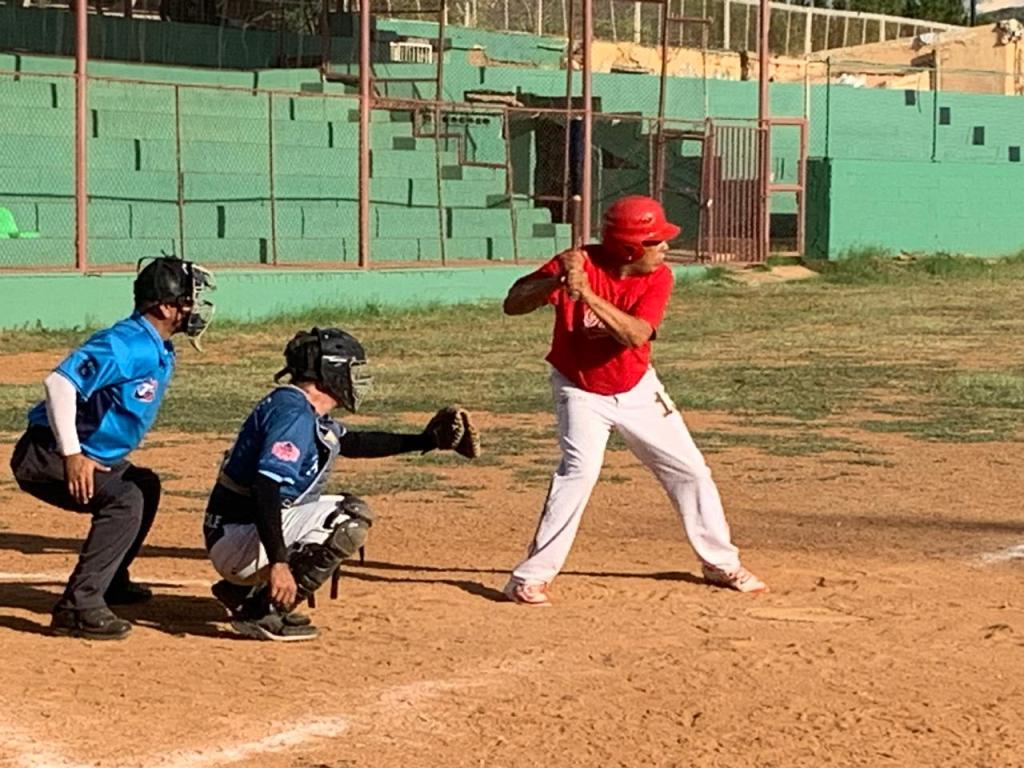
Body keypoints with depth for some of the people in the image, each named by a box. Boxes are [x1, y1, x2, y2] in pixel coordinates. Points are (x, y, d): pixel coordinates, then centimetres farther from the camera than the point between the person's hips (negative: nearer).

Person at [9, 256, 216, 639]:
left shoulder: (161, 352, 9)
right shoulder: (128, 344, -22)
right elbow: (60, 381, -31)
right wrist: (72, 455, -31)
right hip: (46, 455, -11)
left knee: (144, 485, 27)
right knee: (124, 500, -28)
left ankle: (111, 582, 35)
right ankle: (78, 607, -29)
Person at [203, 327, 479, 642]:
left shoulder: (307, 412, 12)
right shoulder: (293, 413, -19)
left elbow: (352, 443, 29)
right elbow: (265, 487, -31)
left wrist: (423, 441, 24)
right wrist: (278, 562, -38)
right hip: (238, 542, -10)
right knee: (352, 519, -17)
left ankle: (243, 590, 15)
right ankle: (263, 613, -15)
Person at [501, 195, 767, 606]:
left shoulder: (658, 277, -14)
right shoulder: (578, 264, -22)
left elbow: (636, 334, -30)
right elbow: (512, 304, -28)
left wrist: (588, 295, -41)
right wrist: (557, 281, -44)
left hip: (638, 390, 4)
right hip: (581, 394, -4)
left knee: (690, 470, 8)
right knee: (580, 469, -26)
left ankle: (722, 563, 29)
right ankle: (529, 578, -19)